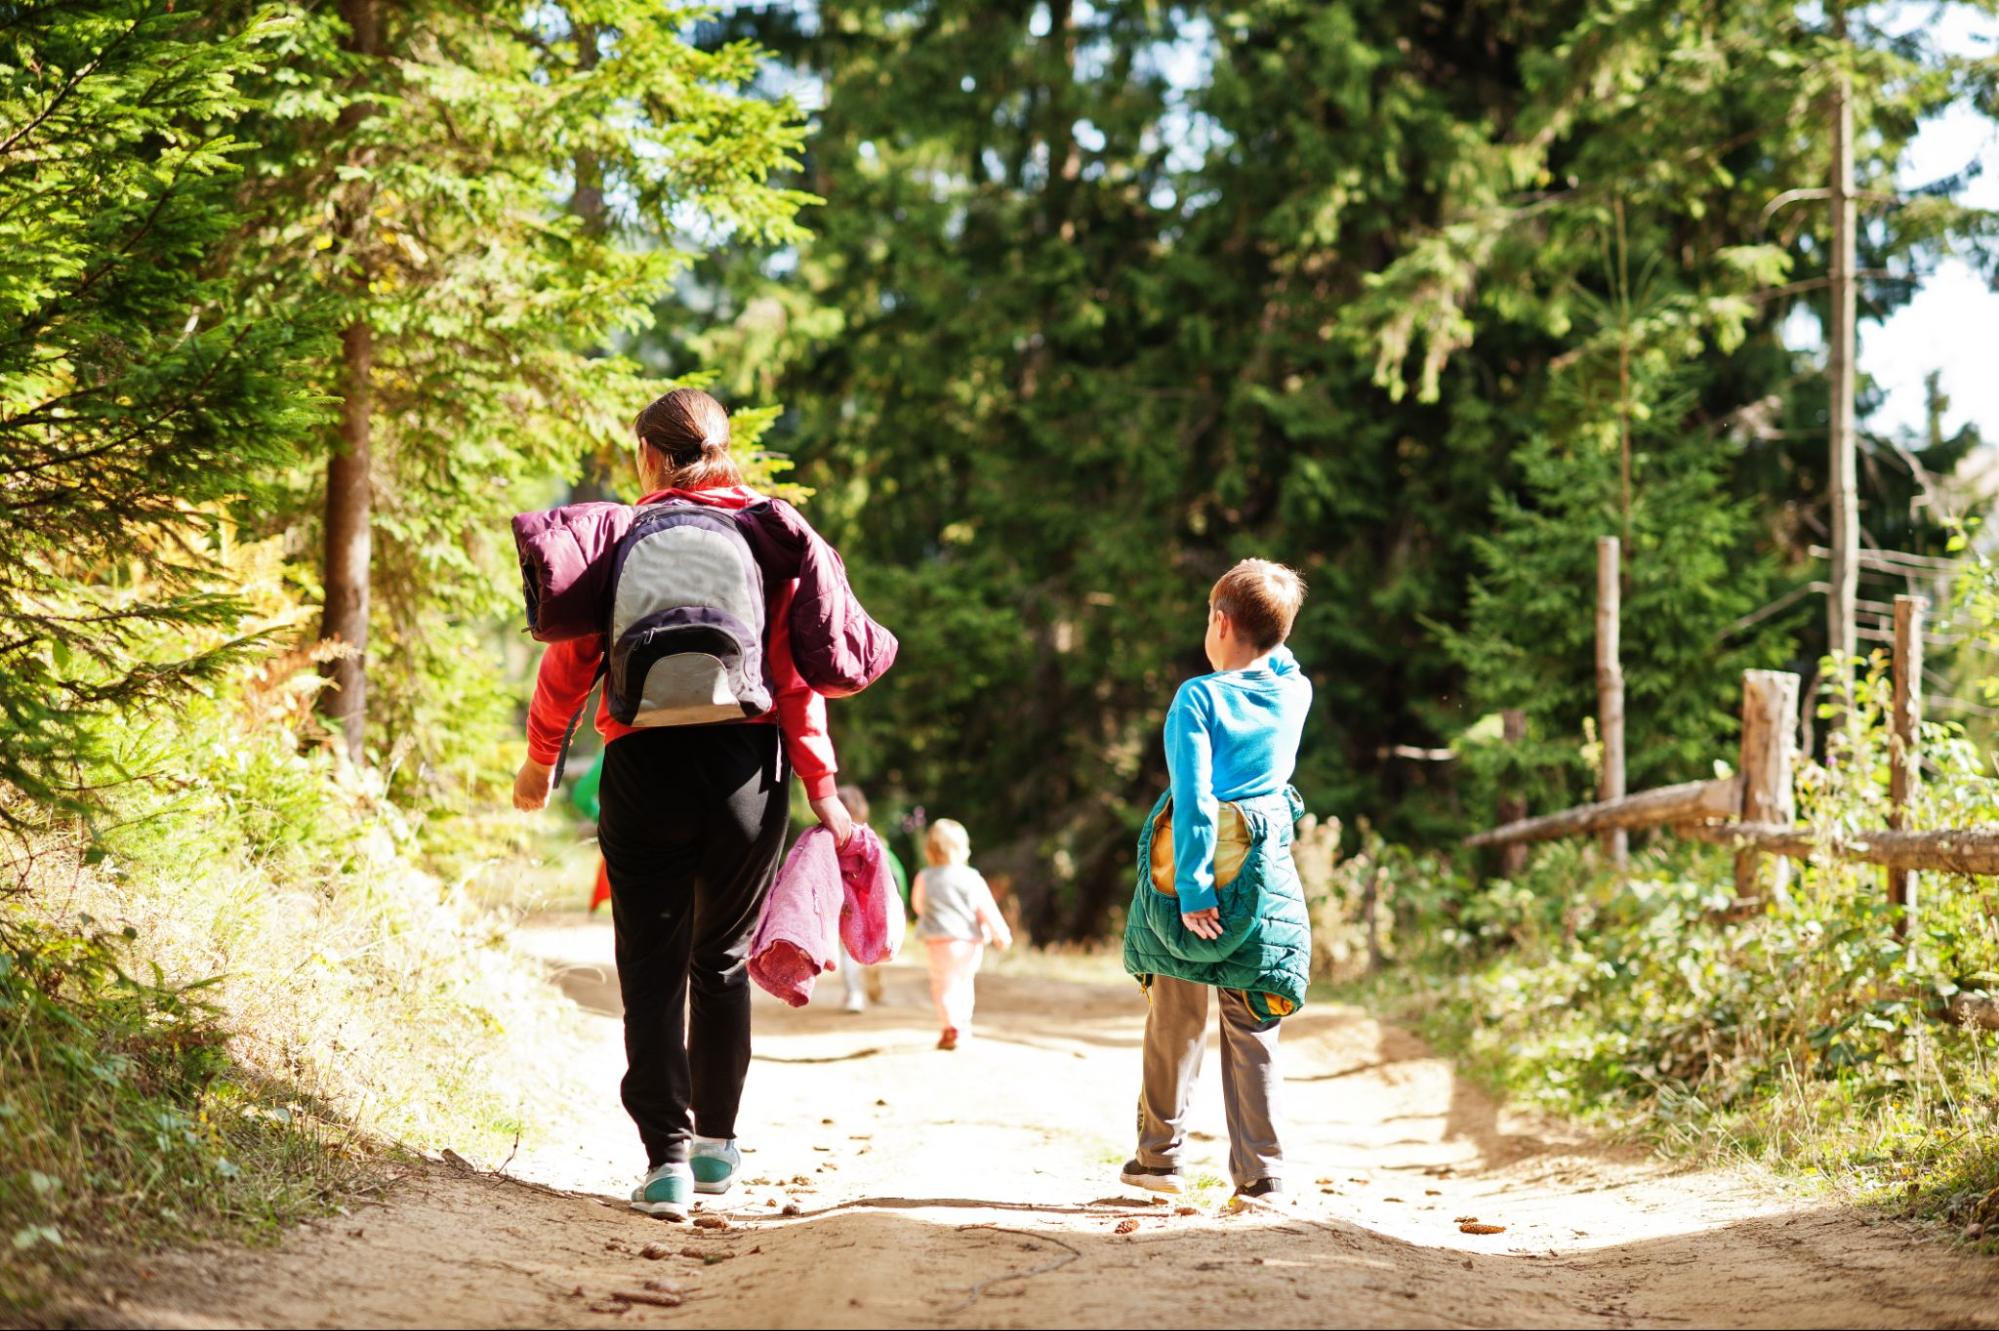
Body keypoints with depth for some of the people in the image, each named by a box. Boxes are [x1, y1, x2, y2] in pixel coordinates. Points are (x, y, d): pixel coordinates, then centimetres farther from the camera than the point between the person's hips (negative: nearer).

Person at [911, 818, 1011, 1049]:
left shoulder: (925, 878, -1)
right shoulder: (972, 878, -2)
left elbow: (918, 905, 15)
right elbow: (987, 909, -2)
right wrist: (1001, 933, 4)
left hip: (941, 940, -2)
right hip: (971, 940, 2)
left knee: (943, 985, -2)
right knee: (964, 981, 20)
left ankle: (951, 1026, -18)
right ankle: (963, 1023, 28)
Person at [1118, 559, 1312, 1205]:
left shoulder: (1198, 698, -10)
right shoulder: (1295, 694, 1)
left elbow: (1195, 798, -17)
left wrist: (1193, 888, -18)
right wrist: (1269, 636, 17)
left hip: (1190, 865, -2)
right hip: (1262, 874, 2)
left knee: (1175, 1018, 12)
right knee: (1253, 1029, 4)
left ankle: (1159, 1154, 22)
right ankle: (1260, 1172, -2)